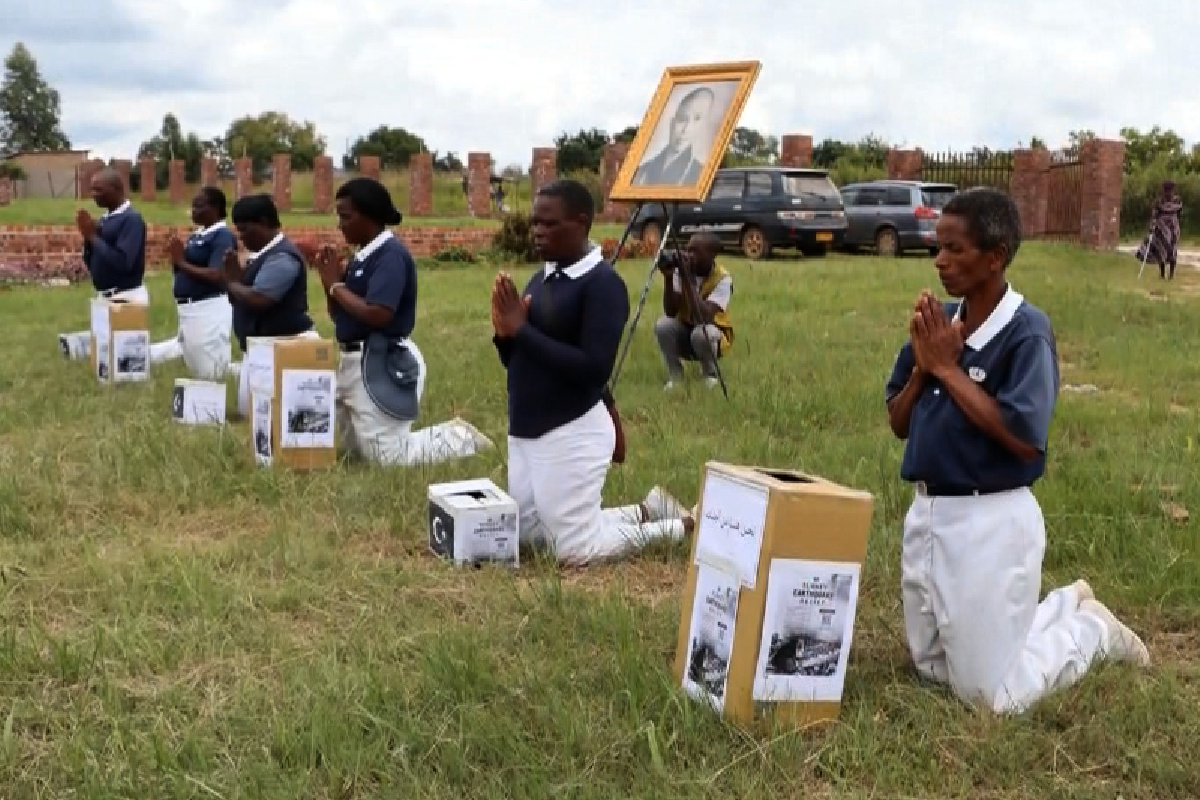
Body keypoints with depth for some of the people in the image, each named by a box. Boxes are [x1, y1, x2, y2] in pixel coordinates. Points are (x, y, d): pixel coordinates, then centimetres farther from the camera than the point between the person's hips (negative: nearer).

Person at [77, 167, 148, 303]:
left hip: (127, 297, -8)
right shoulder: (104, 219, 13)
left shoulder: (132, 219, -12)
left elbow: (123, 262, -23)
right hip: (105, 297, 8)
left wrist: (93, 236, -14)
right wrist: (88, 236, -1)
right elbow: (91, 263, 16)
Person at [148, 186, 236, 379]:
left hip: (209, 309, -10)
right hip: (189, 308, 10)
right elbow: (181, 271, 17)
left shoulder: (223, 236, -14)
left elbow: (216, 277, -24)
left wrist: (182, 262, -17)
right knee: (196, 367, 19)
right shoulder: (197, 235, 13)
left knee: (211, 370, -2)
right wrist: (176, 257, -3)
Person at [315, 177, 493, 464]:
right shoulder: (363, 255, 11)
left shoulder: (391, 254, -17)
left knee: (386, 456, -6)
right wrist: (329, 281, -1)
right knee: (355, 448, 18)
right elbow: (339, 316, 17)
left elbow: (377, 314, -27)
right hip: (354, 360, 10)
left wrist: (337, 285, -14)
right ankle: (454, 434, 22)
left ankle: (462, 439, 11)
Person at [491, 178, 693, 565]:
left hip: (571, 432, -9)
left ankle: (680, 525, 18)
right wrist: (505, 334, -9)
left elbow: (594, 368, -26)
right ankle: (646, 511, 28)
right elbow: (517, 361, 13)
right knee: (529, 535, 18)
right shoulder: (540, 278, 8)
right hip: (525, 431, 9)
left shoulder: (604, 283, -16)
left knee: (576, 549, -1)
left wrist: (522, 330, -24)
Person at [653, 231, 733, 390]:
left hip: (713, 333, -3)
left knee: (701, 333, -36)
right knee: (663, 325, -26)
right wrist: (668, 278, -32)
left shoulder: (723, 278, -22)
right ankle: (675, 376, -5)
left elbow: (705, 316, -36)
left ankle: (711, 375, -5)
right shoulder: (681, 271, -11)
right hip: (685, 330, 4)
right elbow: (670, 313, -19)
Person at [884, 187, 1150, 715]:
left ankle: (1092, 628, 27)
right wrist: (921, 368, -11)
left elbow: (1025, 440, -25)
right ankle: (1066, 606, 34)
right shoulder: (938, 320, 3)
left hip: (991, 521, -7)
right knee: (933, 669, 22)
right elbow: (898, 424, 8)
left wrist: (948, 369, -21)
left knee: (991, 695, 3)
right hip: (926, 512, 7)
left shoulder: (1026, 330, -17)